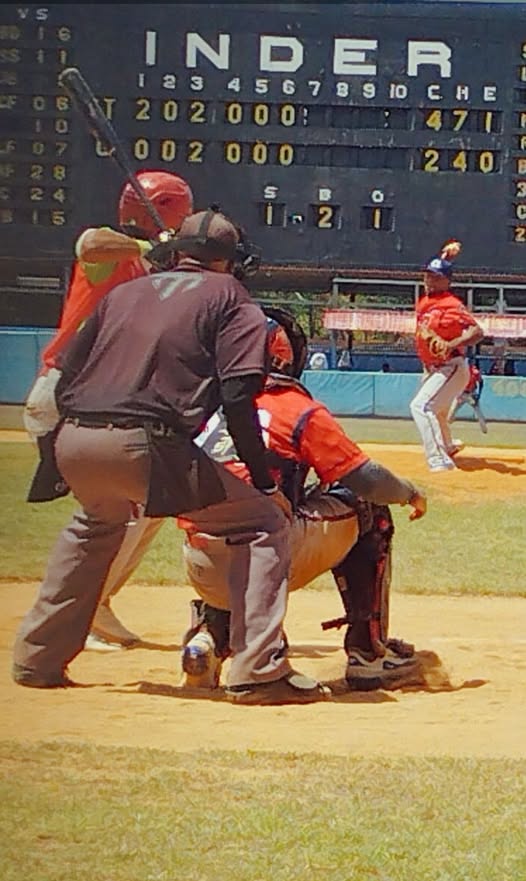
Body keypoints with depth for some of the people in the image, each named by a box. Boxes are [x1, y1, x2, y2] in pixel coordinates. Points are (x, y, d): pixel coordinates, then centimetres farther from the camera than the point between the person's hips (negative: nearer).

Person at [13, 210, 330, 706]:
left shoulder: (124, 292, 26)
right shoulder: (228, 295, 12)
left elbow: (66, 374, 21)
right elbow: (237, 396, -2)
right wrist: (264, 483, 0)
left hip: (72, 441, 6)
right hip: (143, 444, -6)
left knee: (96, 524, 38)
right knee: (264, 522, 7)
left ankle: (37, 660, 36)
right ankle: (258, 672, -5)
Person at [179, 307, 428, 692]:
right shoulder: (301, 410, 1)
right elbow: (364, 479, 0)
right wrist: (411, 493, 20)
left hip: (204, 573, 4)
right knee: (367, 509, 19)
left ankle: (210, 635, 9)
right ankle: (369, 652, 17)